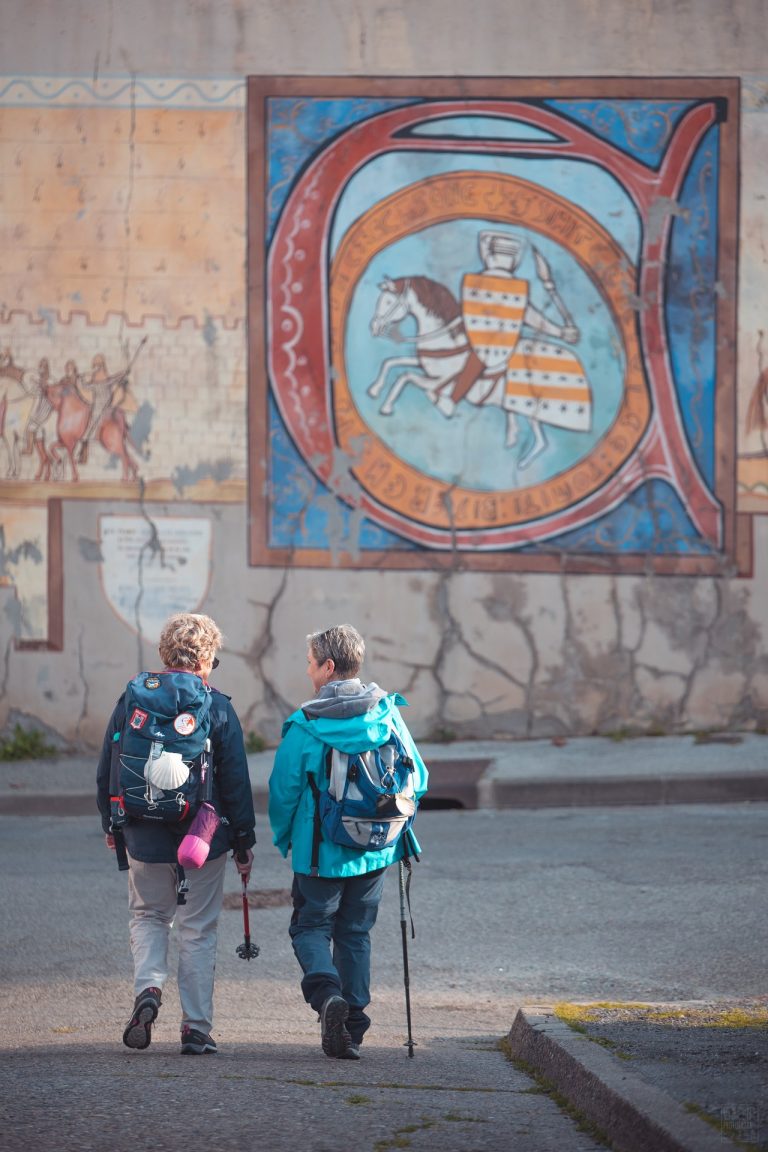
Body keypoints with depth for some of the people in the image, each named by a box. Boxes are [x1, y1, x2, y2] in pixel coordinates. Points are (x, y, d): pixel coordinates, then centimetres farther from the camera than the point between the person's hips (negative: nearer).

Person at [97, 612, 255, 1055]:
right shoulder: (218, 709, -9)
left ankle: (148, 989, -4)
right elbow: (236, 782, -6)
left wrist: (111, 825, 18)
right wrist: (244, 842, 4)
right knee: (198, 929, 9)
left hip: (146, 838, 2)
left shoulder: (132, 701, -3)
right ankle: (196, 1028, 9)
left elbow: (107, 771, 4)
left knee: (149, 917, 21)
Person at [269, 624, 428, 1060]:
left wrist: (284, 838, 11)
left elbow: (283, 790, -7)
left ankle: (327, 992, -20)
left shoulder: (305, 725, -12)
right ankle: (352, 1029, 12)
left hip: (321, 850, -4)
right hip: (375, 849, 4)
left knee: (312, 927, 9)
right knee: (356, 933, 14)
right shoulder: (387, 713, -3)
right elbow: (418, 778, 1)